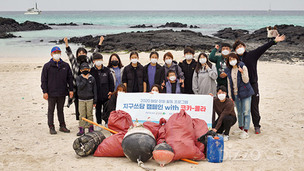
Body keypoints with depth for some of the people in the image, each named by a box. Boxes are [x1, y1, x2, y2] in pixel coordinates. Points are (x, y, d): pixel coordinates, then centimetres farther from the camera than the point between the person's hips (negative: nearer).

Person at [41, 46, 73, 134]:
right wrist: (45, 91, -8)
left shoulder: (65, 66, 6)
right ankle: (51, 127, 11)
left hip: (62, 93, 2)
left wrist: (70, 90, 4)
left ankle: (62, 126, 20)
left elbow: (70, 78, 10)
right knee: (51, 110, 4)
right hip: (51, 94, -2)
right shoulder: (47, 66, -2)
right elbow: (44, 80, -2)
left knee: (61, 110, 13)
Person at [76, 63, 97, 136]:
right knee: (82, 115, 0)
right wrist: (85, 79, -12)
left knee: (90, 114, 4)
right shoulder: (78, 78, 3)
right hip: (81, 99, 0)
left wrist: (95, 101, 3)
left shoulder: (92, 78, 2)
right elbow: (79, 86, -14)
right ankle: (81, 129, 6)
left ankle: (91, 128, 15)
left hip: (90, 99, 0)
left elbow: (95, 90, 5)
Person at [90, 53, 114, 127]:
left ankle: (107, 122, 23)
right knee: (97, 110, 9)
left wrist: (111, 91, 0)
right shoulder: (91, 71, -1)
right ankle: (99, 124, 20)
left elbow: (111, 81, 6)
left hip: (106, 94, 0)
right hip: (96, 95, 0)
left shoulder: (107, 70, 2)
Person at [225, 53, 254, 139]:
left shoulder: (242, 67, -6)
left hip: (245, 93, -5)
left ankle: (246, 131, -5)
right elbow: (229, 83, 12)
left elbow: (246, 80, -11)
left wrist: (242, 72, -28)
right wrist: (230, 96, 10)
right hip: (236, 94, 5)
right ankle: (241, 128, 24)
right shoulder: (228, 70, 8)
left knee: (246, 112, -6)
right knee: (239, 112, 13)